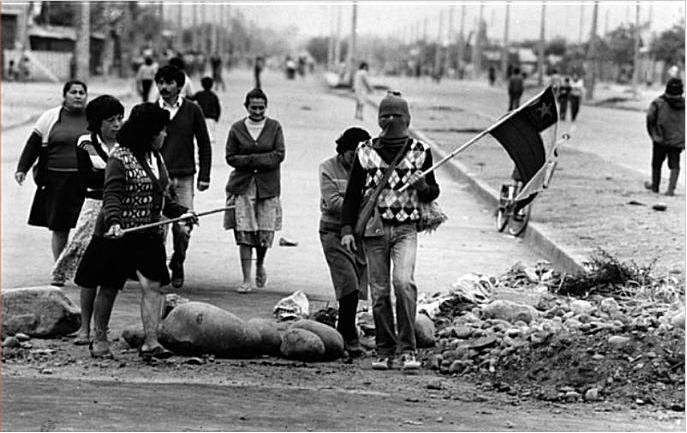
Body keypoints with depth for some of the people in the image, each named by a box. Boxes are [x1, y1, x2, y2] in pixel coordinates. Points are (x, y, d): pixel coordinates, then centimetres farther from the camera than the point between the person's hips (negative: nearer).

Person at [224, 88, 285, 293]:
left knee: (265, 233, -1)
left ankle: (260, 265, 30)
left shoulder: (274, 127, 3)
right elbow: (230, 157, 2)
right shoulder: (237, 128, 4)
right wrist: (259, 161, -11)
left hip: (268, 186, 0)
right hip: (242, 185, 0)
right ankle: (246, 280, -2)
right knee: (244, 233, -6)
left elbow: (279, 155, -5)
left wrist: (250, 160, -11)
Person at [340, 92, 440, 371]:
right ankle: (385, 352, 13)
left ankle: (408, 350, -16)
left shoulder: (420, 152, 6)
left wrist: (423, 187, -8)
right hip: (373, 228, 1)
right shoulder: (366, 152, 6)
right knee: (379, 291, 3)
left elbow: (432, 193, 16)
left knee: (403, 281, -20)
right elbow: (352, 194, 9)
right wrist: (347, 229, 0)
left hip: (405, 228, -1)